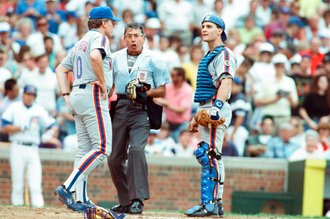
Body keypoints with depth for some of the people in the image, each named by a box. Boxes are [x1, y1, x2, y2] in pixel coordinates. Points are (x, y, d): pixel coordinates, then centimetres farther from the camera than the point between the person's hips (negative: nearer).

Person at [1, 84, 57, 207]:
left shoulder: (39, 110, 11)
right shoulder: (13, 108, 5)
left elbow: (51, 125, 6)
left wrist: (52, 131, -17)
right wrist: (21, 128, -13)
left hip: (33, 150, 2)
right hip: (18, 148, -2)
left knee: (36, 184, -7)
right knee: (17, 183, -1)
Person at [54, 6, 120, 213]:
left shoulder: (80, 43, 24)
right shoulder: (99, 37, -4)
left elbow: (61, 69, 25)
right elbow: (95, 55, -26)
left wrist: (67, 95, 15)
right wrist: (103, 82, -18)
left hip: (77, 96, 10)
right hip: (93, 94, -10)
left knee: (85, 150, 9)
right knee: (102, 148, -13)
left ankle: (81, 199, 5)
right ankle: (67, 187, -23)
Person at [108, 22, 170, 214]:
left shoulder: (153, 60, 5)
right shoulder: (115, 58, 15)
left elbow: (162, 91, 4)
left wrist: (144, 93, -13)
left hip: (141, 110, -4)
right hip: (119, 109, 4)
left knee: (136, 149, -23)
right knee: (114, 157, 3)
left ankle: (137, 199, -26)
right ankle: (125, 201, 16)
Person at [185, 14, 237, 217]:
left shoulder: (224, 54, -6)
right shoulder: (209, 57, 24)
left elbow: (226, 81, -21)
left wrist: (218, 105, -34)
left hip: (217, 109, -11)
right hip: (206, 110, 11)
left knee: (209, 155, -16)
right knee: (211, 157, 10)